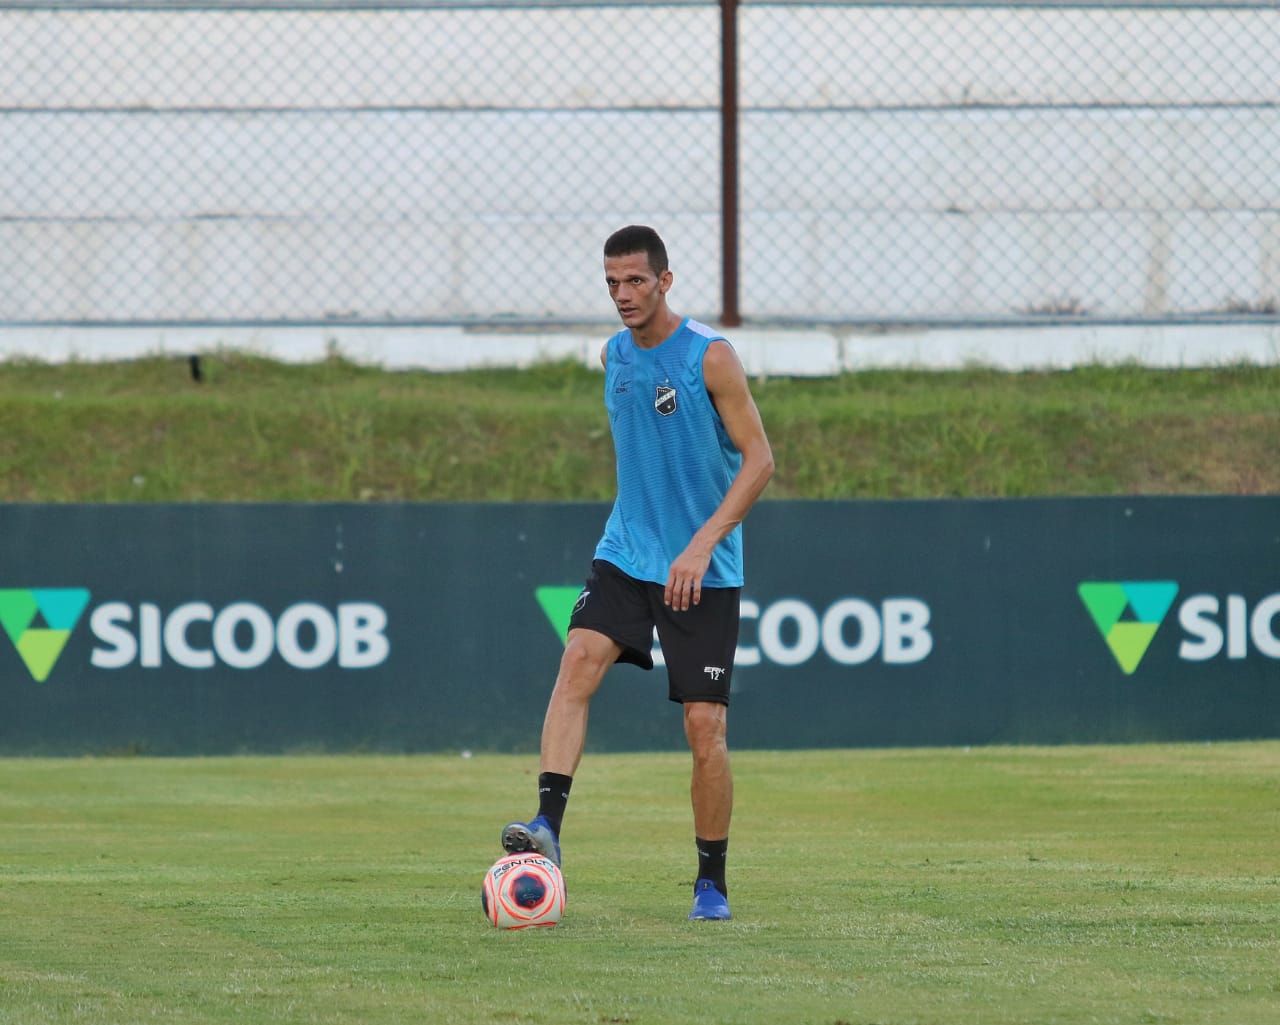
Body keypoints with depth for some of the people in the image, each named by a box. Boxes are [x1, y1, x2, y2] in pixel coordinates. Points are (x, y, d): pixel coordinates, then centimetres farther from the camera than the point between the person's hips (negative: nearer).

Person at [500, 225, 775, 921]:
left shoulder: (711, 357, -11)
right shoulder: (613, 356, 7)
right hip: (625, 553, 4)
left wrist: (703, 542, -22)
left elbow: (759, 458, -13)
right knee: (578, 661, -21)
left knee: (705, 726, -5)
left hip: (705, 572, -4)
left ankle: (712, 884, 9)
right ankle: (547, 827, -30)